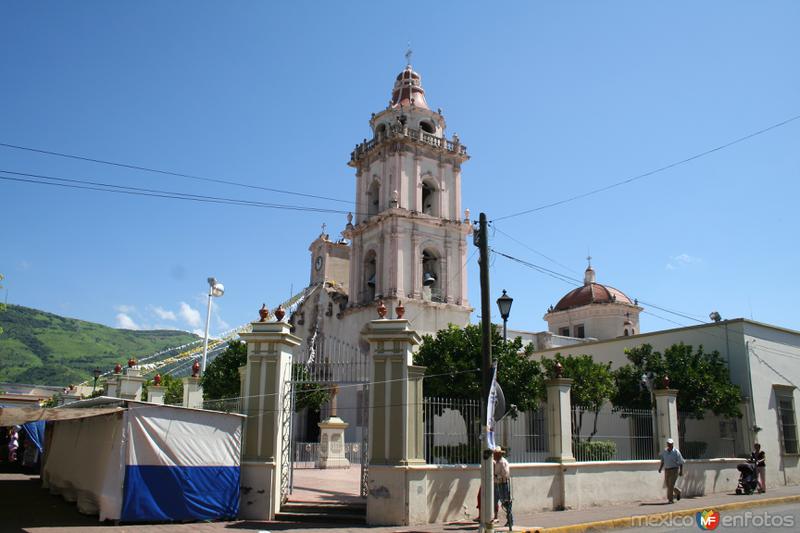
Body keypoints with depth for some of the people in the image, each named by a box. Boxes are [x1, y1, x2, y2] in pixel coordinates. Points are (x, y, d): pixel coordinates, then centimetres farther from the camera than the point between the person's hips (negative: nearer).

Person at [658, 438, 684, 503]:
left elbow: (681, 462, -5)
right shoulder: (664, 452, 4)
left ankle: (670, 499, -8)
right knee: (668, 485, 9)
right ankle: (678, 492, 37)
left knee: (671, 484, -14)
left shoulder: (676, 452, -9)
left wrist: (681, 471, -9)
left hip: (674, 470, -5)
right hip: (667, 470, 5)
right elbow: (662, 462, 12)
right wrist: (660, 468, 0)